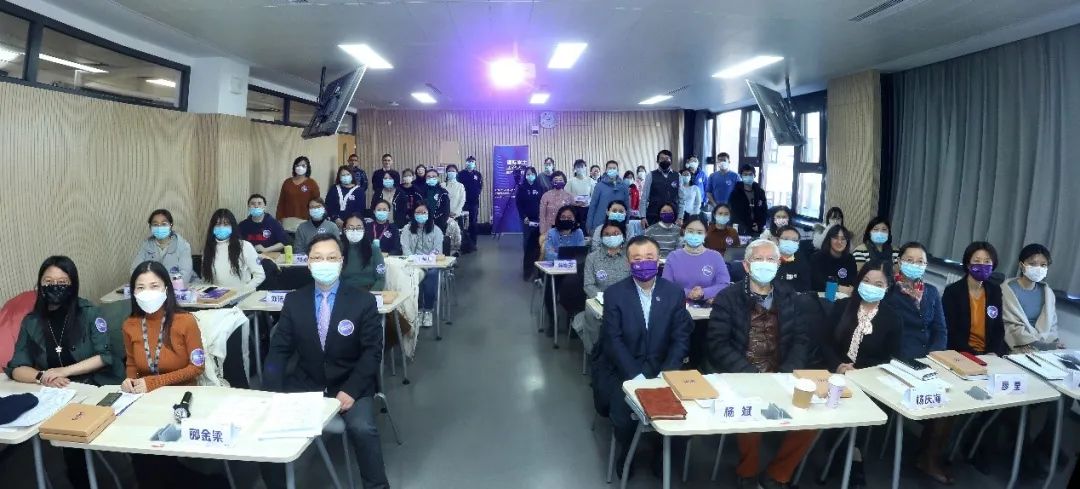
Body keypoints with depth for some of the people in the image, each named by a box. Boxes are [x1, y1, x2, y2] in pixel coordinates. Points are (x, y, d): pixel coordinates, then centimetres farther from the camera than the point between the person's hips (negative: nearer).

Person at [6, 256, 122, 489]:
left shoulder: (89, 313, -2)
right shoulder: (31, 322, 6)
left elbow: (104, 356, -7)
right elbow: (16, 368, 3)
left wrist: (64, 370, -16)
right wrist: (42, 377, -16)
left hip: (96, 388, -2)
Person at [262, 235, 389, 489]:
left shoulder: (363, 301, -7)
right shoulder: (294, 300, 2)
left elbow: (372, 351, -8)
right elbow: (279, 349, 1)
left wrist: (351, 390, -20)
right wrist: (274, 392, -14)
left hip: (350, 385, -3)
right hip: (306, 382, 3)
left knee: (362, 428, -29)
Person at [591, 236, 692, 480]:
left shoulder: (675, 293, 1)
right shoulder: (614, 293, -5)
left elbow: (681, 338, -2)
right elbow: (613, 340, -11)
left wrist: (667, 374, -16)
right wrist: (635, 375, -22)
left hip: (661, 368, 2)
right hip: (622, 369, -2)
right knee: (623, 410, -23)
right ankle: (626, 454, 11)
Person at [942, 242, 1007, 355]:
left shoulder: (995, 291, 9)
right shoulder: (952, 291, -7)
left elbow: (999, 327, 8)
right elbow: (951, 332, -9)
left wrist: (993, 352, -7)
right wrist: (973, 354, -17)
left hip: (990, 354, 4)